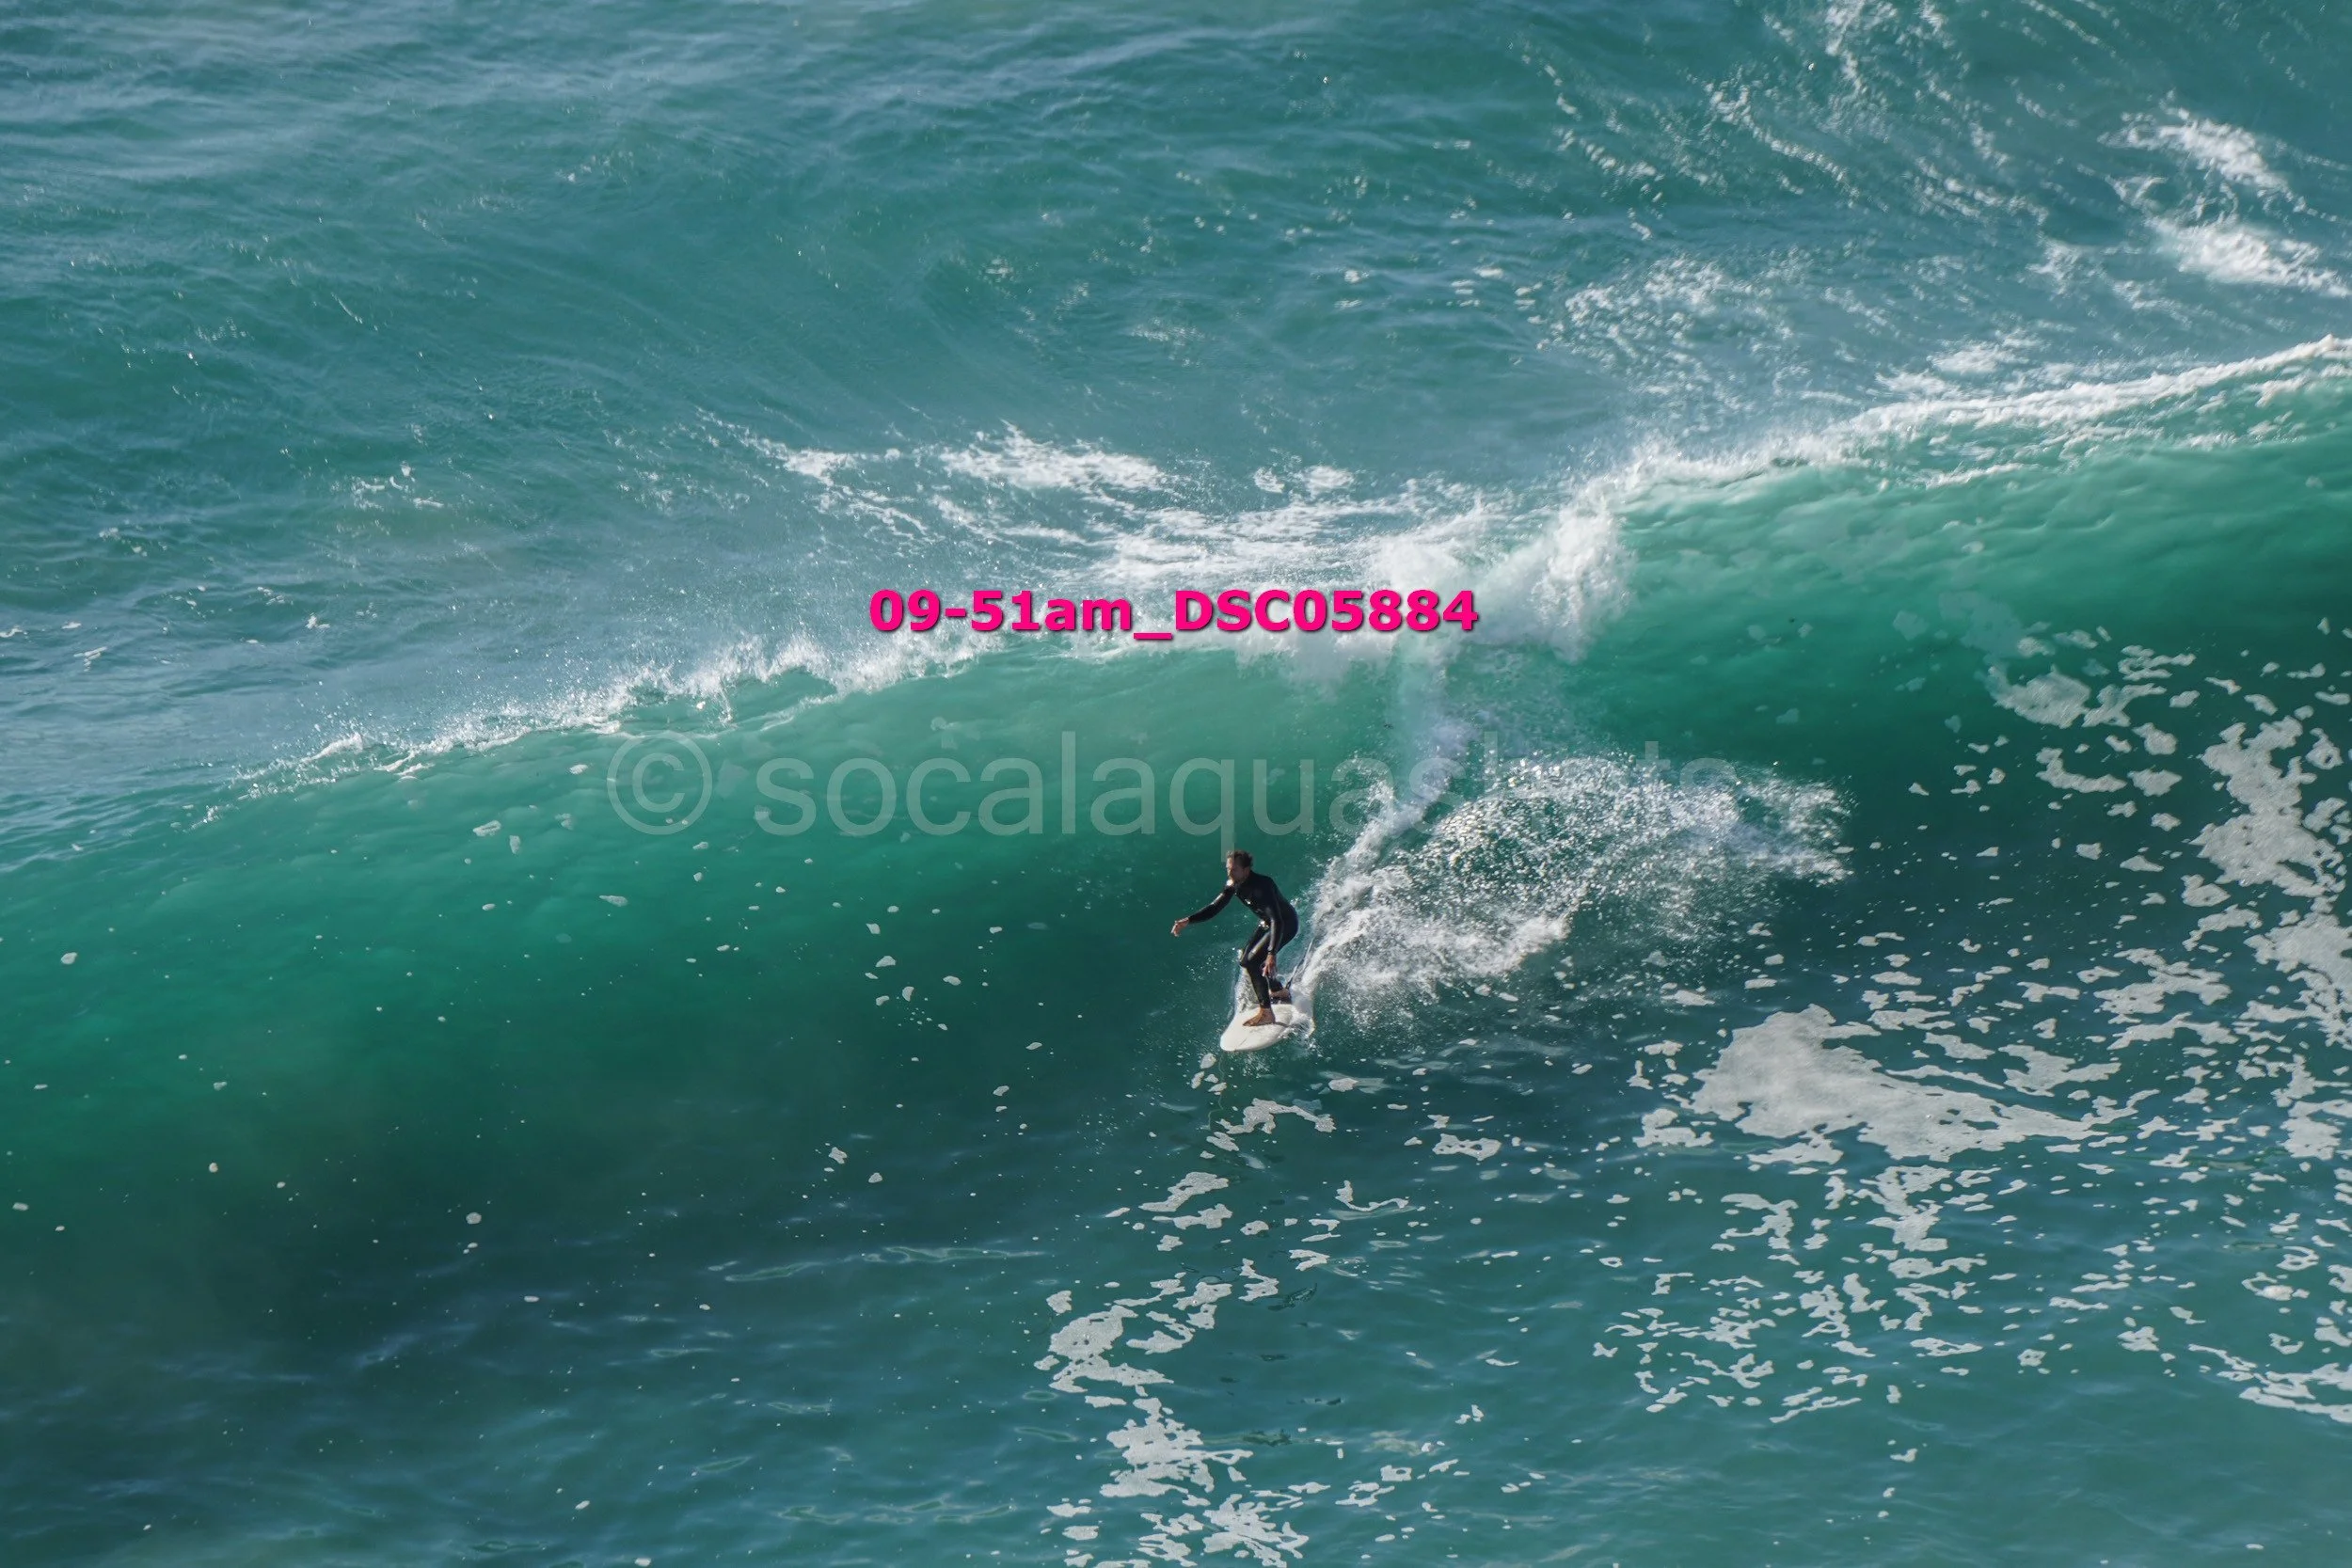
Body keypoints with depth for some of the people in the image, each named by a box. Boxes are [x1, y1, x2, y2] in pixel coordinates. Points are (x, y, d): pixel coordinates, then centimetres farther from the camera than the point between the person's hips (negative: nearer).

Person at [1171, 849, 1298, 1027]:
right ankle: (1279, 991, 39)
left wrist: (1272, 954, -51)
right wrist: (1187, 921, -16)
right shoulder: (1233, 885, -11)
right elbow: (1214, 908, -2)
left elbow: (1277, 921, -42)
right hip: (1266, 923, 9)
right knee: (1246, 960, 17)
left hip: (1286, 924, -9)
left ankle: (1266, 1013, -13)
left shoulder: (1262, 885, -35)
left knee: (1251, 962, -19)